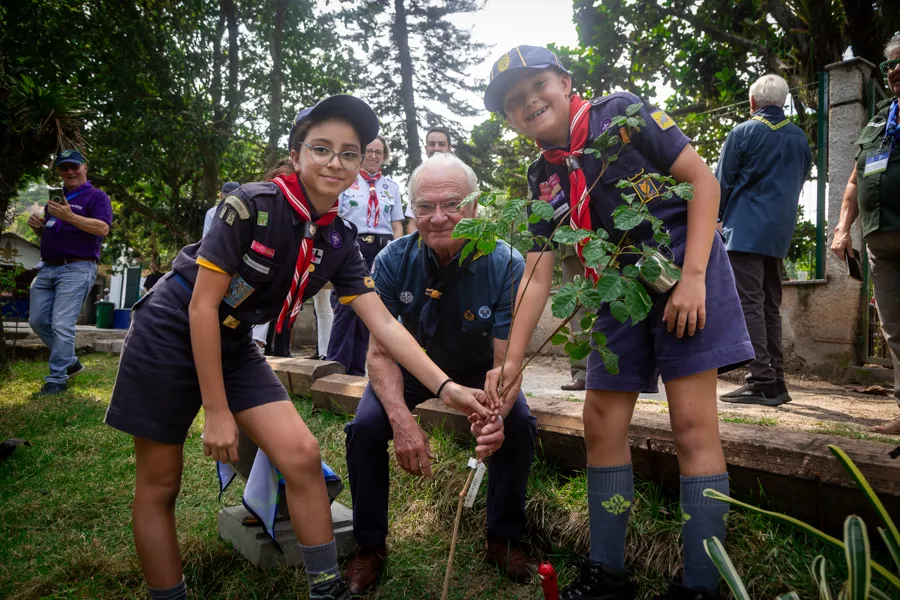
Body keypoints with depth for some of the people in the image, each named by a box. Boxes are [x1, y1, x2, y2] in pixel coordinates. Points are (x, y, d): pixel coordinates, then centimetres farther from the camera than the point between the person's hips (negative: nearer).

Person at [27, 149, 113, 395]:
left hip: (77, 269, -8)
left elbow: (103, 229, -17)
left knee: (62, 325, -12)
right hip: (47, 268, 8)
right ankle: (70, 361, 24)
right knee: (38, 321, 10)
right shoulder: (55, 198, 20)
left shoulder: (96, 196, -2)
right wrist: (37, 225, 4)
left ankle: (57, 379, -3)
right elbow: (48, 234, 27)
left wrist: (70, 217, -27)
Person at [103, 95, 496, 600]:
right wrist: (216, 411, -17)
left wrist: (446, 387, -20)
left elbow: (383, 322, -10)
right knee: (160, 485, 2)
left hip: (233, 345, 5)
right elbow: (202, 304, -20)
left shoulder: (340, 240, -5)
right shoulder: (253, 204, -22)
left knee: (302, 455, -9)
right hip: (172, 334, -4)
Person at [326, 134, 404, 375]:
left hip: (382, 249, 3)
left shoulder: (391, 186, 15)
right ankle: (336, 362, 0)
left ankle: (356, 365, 12)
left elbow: (397, 225, 14)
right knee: (346, 303, -9)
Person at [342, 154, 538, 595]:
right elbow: (381, 352, -21)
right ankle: (370, 546, 3)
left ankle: (504, 539, 3)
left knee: (518, 425, -24)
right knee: (365, 428, -22)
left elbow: (505, 363, -26)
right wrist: (401, 419, -39)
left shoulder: (507, 265, -27)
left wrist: (495, 412, -50)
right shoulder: (394, 260, -23)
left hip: (478, 369, 0)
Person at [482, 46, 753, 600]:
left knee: (693, 423, -10)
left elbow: (703, 180, -9)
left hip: (685, 271, -5)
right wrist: (513, 360, -4)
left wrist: (692, 277, -17)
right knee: (602, 423, 3)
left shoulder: (622, 115, -7)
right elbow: (538, 274, 3)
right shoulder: (544, 179, 6)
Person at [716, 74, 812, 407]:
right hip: (780, 234, 6)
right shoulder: (800, 138, 13)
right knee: (771, 307, 11)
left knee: (749, 304, -8)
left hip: (745, 230, -6)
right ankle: (776, 382, 12)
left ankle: (762, 381, -12)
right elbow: (799, 182, 18)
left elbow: (721, 183, -2)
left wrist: (719, 218, 11)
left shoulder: (743, 133, -5)